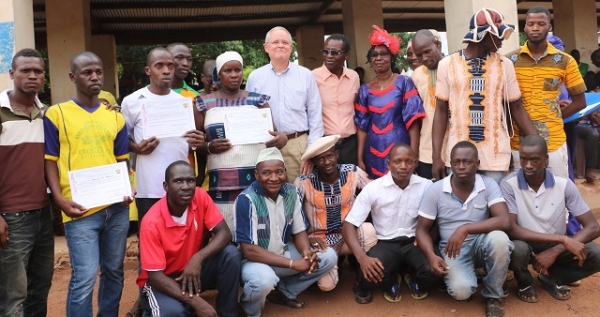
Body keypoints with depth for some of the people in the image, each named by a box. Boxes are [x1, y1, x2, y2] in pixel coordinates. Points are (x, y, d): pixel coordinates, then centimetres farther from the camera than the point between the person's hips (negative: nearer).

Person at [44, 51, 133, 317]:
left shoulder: (115, 116, 11)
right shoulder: (56, 114, 0)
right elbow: (50, 161, 0)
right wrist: (60, 199, -12)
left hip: (116, 206, 4)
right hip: (81, 209, -4)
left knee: (114, 271, 15)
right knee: (84, 278, -4)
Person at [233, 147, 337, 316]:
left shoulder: (292, 193, -7)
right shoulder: (247, 200, -24)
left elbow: (299, 231, 3)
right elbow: (249, 250, -25)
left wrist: (307, 252, -21)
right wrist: (293, 263, -27)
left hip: (283, 253, 6)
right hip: (254, 260, -6)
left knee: (329, 257, -7)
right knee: (264, 279, -38)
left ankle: (283, 292, 11)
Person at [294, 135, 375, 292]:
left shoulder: (353, 173, -9)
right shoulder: (304, 182, -15)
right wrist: (306, 238, -21)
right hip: (320, 240, -1)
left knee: (368, 231, -31)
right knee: (326, 284, -21)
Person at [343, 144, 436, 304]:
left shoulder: (426, 186, -3)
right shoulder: (373, 188, -8)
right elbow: (349, 225, -12)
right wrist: (362, 257, -29)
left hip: (414, 242, 2)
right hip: (385, 243, -1)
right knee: (370, 271, -33)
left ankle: (416, 282, 10)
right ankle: (390, 283, 7)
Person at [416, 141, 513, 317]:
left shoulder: (489, 184, -9)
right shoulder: (435, 190, -9)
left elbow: (504, 221, -22)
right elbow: (422, 229, -3)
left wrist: (464, 229, -32)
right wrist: (432, 256, -22)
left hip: (480, 244, 1)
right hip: (453, 249, -1)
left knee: (499, 239, -34)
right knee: (461, 290, -30)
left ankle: (492, 297, -9)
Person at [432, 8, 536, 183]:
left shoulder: (504, 65, 4)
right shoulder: (447, 64, 1)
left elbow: (516, 108, 9)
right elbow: (441, 110, 2)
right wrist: (436, 156, -3)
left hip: (496, 154, 1)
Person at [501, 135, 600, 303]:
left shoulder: (564, 185, -12)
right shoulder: (509, 184, -20)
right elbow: (511, 229, -27)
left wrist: (554, 251, -26)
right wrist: (563, 240, -32)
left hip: (556, 246, 3)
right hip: (525, 244, -3)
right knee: (516, 249, -37)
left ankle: (553, 278, 8)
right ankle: (525, 283, 0)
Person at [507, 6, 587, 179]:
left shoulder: (565, 61, 1)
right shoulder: (509, 60, 0)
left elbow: (580, 101, 7)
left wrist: (553, 118, -2)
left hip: (554, 142, 0)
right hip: (519, 142, 0)